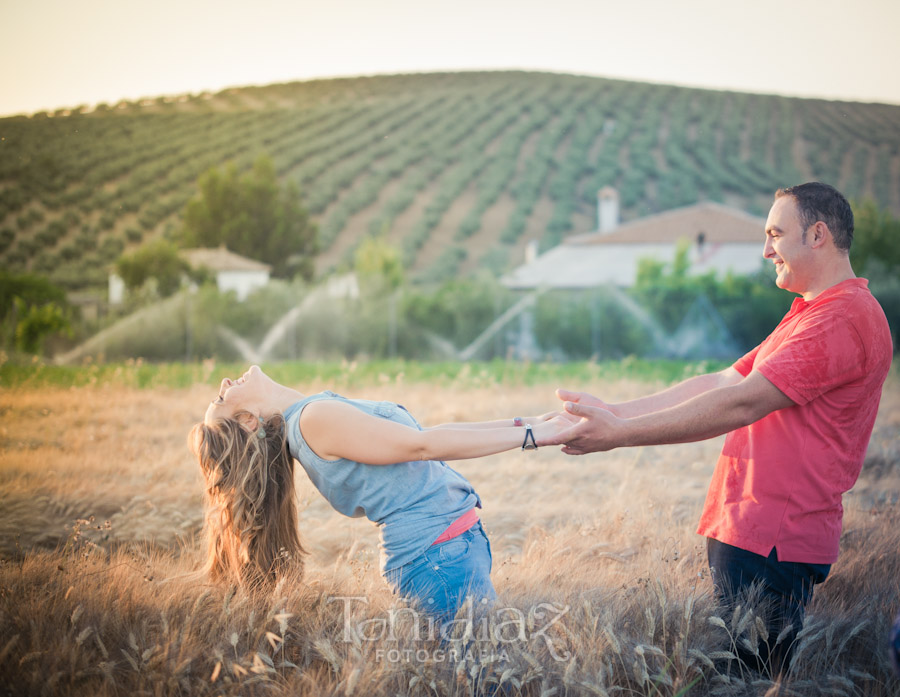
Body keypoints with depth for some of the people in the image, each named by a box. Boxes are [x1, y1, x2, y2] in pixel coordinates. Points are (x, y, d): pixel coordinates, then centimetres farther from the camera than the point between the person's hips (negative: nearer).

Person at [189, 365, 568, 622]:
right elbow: (423, 445, -16)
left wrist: (523, 423, 11)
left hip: (454, 544, 9)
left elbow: (425, 435, 14)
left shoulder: (320, 410, 13)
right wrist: (530, 435, -11)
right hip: (441, 556, -9)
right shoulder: (316, 418, -16)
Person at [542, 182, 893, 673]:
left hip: (772, 545, -10)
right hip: (742, 530, 10)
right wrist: (612, 412, 8)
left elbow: (740, 405, -20)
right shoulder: (809, 314, 22)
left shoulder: (844, 318, -14)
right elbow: (722, 383, 17)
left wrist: (621, 434, -19)